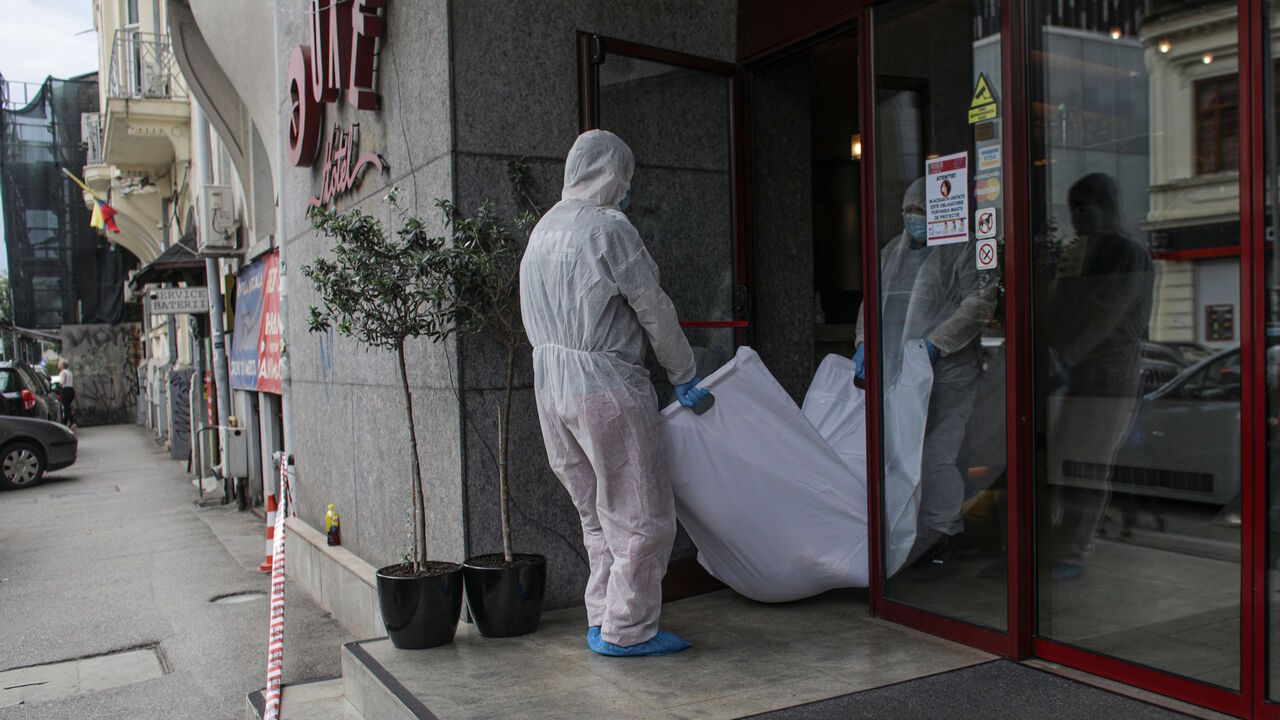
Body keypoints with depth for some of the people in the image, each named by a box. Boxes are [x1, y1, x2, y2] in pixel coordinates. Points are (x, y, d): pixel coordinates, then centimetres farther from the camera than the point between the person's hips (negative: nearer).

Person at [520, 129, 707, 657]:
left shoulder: (544, 228, 15)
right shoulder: (608, 227, -11)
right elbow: (653, 309, -8)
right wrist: (684, 376, 4)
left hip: (550, 387, 9)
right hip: (607, 387, -9)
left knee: (598, 514, 17)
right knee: (640, 515, 2)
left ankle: (603, 620, 22)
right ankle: (626, 629, 8)